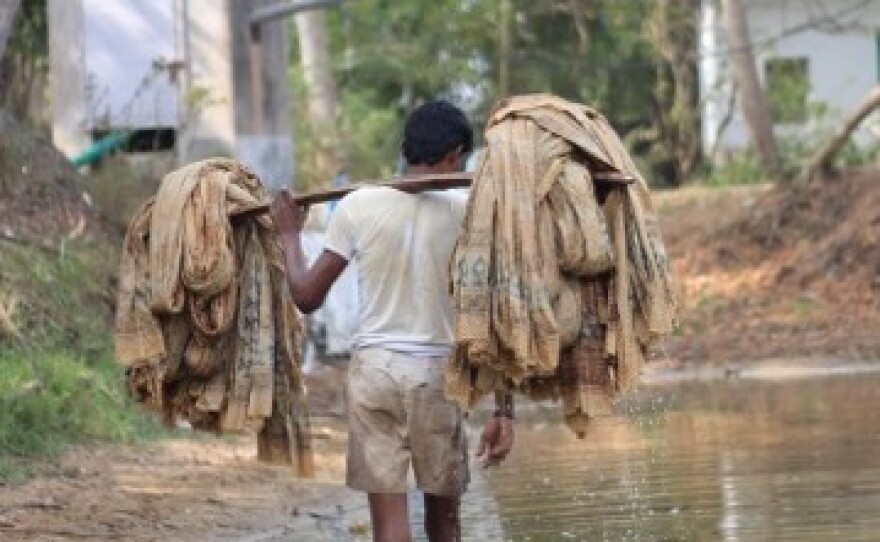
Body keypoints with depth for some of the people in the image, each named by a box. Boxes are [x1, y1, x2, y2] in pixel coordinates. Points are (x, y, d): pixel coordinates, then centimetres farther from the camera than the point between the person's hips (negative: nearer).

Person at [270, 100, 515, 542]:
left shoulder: (358, 206, -2)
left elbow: (306, 296, 3)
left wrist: (289, 236, 21)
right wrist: (503, 410, -2)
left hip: (373, 369, 0)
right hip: (437, 373, 0)